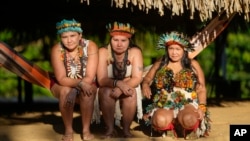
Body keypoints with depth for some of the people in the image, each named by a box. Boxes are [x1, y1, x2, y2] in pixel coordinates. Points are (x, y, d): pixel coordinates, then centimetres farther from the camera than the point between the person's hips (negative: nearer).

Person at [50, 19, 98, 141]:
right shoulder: (57, 50, -21)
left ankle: (86, 130, -16)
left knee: (88, 92, -32)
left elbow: (90, 77, -23)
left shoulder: (90, 46, -21)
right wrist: (80, 83, -42)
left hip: (85, 84, 0)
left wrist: (75, 90, -36)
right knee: (66, 91, -33)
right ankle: (68, 130, -16)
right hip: (62, 85, 0)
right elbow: (61, 79, -25)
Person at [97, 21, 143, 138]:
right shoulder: (103, 52, -19)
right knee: (106, 91, -33)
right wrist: (118, 83, -45)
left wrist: (121, 88, -40)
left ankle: (126, 130, -17)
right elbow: (101, 80, -26)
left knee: (131, 93, -32)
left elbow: (137, 78, -22)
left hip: (128, 87, 0)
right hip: (108, 89, 0)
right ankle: (110, 130, -19)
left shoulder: (135, 52, -17)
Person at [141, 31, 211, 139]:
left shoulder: (193, 65, 8)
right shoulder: (160, 63, 13)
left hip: (188, 104, 0)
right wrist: (145, 85, -9)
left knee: (189, 119, -37)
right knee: (160, 120, -36)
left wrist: (202, 107, -10)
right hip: (164, 105, 1)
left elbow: (201, 89, 7)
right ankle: (172, 127, -1)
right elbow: (147, 79, 17)